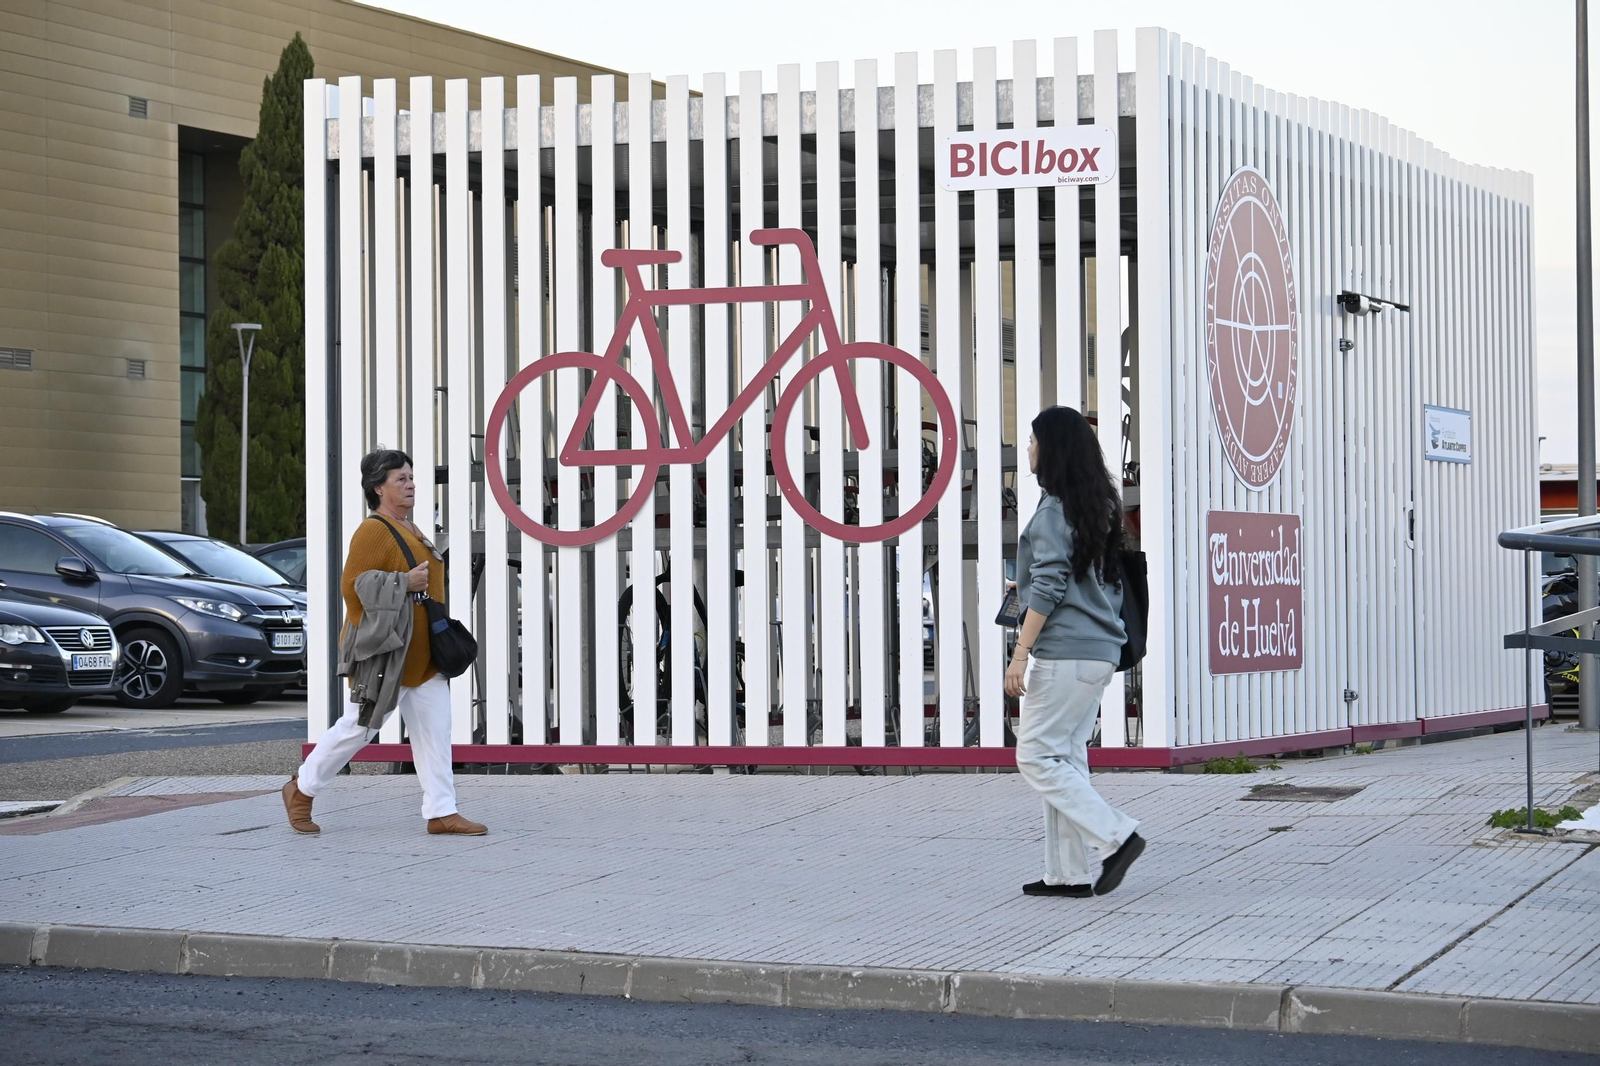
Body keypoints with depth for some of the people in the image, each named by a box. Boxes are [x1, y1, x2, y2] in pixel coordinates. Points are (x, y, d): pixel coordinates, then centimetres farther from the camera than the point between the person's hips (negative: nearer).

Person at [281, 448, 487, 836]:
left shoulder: (409, 530, 16)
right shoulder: (373, 531, -14)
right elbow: (353, 585, -21)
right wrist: (405, 582, -24)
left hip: (421, 655, 9)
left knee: (435, 729, 1)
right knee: (358, 727, 0)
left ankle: (442, 812, 1)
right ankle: (301, 790, 18)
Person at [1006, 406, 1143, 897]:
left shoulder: (1054, 510, -12)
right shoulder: (1100, 506, 14)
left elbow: (1048, 587, -17)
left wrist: (1021, 653, -15)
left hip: (1062, 651, -9)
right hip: (1099, 652, 9)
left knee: (1037, 756, -3)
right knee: (1067, 756, 11)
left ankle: (1115, 837, -11)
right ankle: (1069, 873, 11)